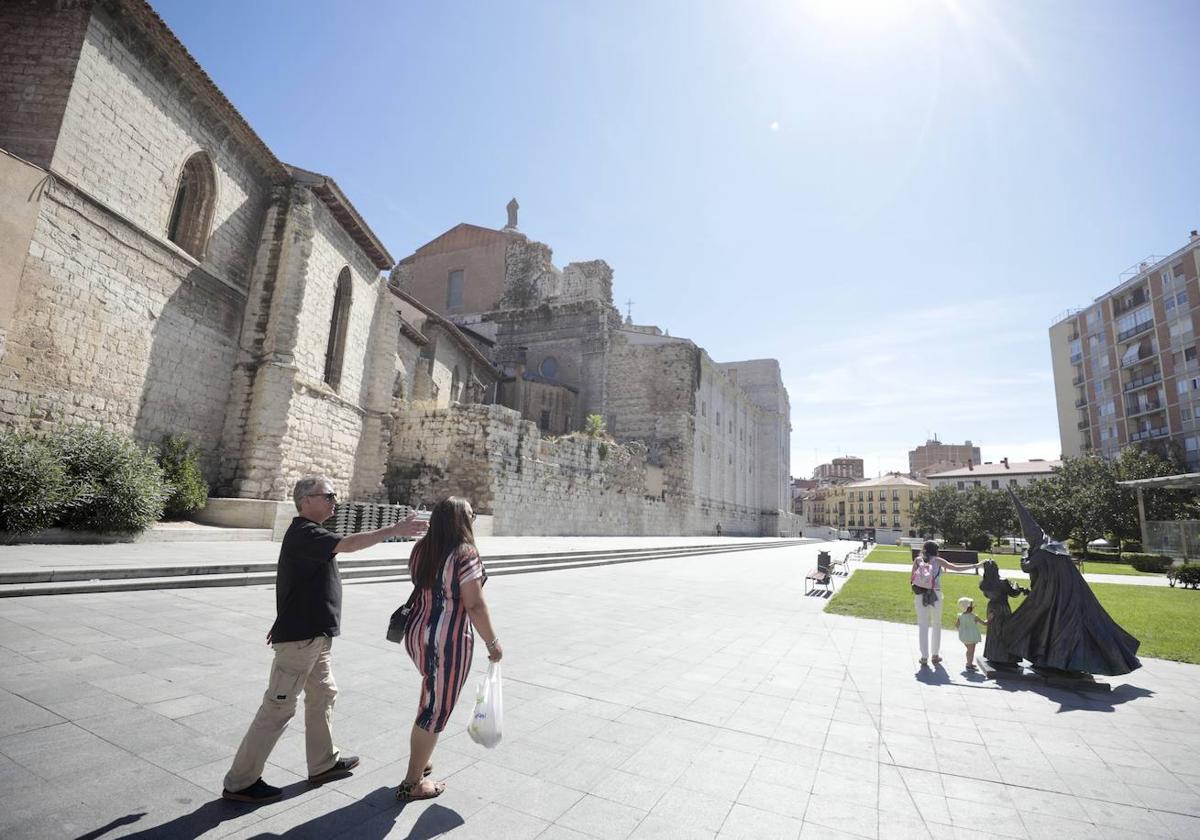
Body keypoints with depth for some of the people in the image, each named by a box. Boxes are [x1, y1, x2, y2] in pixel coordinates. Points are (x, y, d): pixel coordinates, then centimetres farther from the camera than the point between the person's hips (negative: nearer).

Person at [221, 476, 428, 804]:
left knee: (323, 694, 18)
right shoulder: (304, 533, -21)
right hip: (300, 637, -10)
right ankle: (239, 782, 17)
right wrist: (393, 530, -36)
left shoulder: (308, 533, 13)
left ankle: (324, 763, 32)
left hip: (314, 635, 10)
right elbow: (347, 544, -37)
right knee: (278, 707, 2)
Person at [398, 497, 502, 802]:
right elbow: (475, 605, -20)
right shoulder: (465, 554, -20)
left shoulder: (421, 549, 3)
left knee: (431, 700, 27)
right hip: (448, 642, -8)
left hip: (417, 634, 8)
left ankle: (420, 761, 41)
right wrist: (492, 642, -10)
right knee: (436, 711, 8)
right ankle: (412, 784, 22)